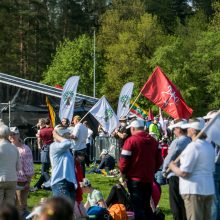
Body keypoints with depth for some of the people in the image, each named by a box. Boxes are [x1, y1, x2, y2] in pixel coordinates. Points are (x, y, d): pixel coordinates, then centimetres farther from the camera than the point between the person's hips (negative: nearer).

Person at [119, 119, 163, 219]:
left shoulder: (131, 141, -12)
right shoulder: (154, 141, 6)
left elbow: (124, 160, -14)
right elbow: (159, 160, 9)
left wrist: (123, 172, 3)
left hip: (135, 179, -5)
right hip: (149, 179, 5)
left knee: (138, 207, -1)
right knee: (146, 206, 16)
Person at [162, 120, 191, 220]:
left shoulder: (177, 142, -16)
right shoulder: (191, 141, 2)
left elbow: (169, 158, -12)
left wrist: (164, 170, 5)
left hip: (175, 176, -7)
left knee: (176, 205, 1)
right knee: (185, 204, 14)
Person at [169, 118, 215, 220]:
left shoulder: (193, 146, -16)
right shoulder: (209, 146, 12)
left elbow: (183, 173, -19)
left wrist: (173, 167, 1)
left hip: (194, 190, -8)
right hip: (209, 190, 8)